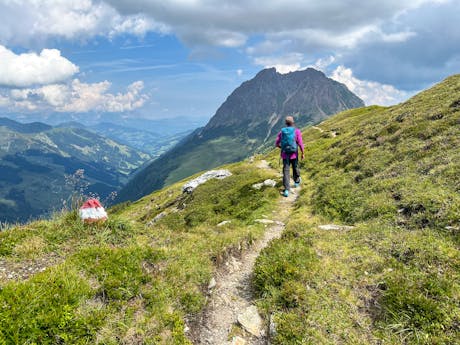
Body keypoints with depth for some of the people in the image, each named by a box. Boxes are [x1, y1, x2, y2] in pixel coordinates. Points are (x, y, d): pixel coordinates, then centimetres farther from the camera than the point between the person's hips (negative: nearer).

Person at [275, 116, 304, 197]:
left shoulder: (282, 131, 0)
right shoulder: (297, 131, -7)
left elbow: (277, 144, 2)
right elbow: (300, 144, -12)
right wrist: (302, 153, 0)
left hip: (285, 155, 1)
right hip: (294, 154, -1)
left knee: (286, 171, 0)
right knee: (295, 168, 23)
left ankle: (287, 190, -10)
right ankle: (297, 182, 46)